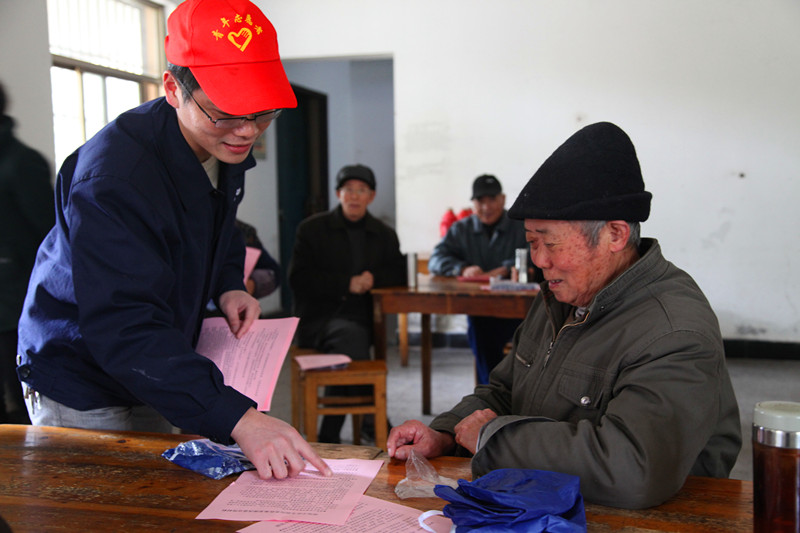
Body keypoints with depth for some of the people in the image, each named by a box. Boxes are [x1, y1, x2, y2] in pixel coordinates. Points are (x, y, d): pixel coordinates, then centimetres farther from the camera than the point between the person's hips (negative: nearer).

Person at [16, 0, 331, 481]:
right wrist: (238, 418, -50)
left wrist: (229, 286, -7)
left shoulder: (226, 147, -6)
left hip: (153, 372, 7)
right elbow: (124, 328, -40)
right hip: (80, 390, -7)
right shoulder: (112, 178, -33)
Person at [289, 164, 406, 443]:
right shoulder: (312, 228, 7)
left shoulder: (384, 235, 17)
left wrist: (374, 278, -8)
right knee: (351, 334, -35)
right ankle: (372, 417, -19)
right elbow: (298, 279, -3)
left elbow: (401, 273, 12)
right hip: (317, 318, -2)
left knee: (354, 335, -33)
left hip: (361, 318, 2)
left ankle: (330, 433, -19)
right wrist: (347, 283, -11)